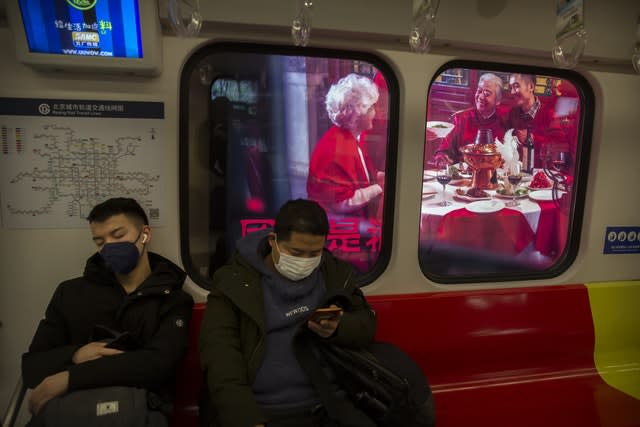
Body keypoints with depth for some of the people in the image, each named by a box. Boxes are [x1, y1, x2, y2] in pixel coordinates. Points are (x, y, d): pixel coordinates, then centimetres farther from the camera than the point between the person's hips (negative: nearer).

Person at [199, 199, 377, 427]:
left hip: (327, 404, 3)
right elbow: (220, 357, -12)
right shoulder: (234, 281, -5)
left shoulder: (334, 273, 7)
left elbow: (367, 324, 10)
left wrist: (338, 328, -13)